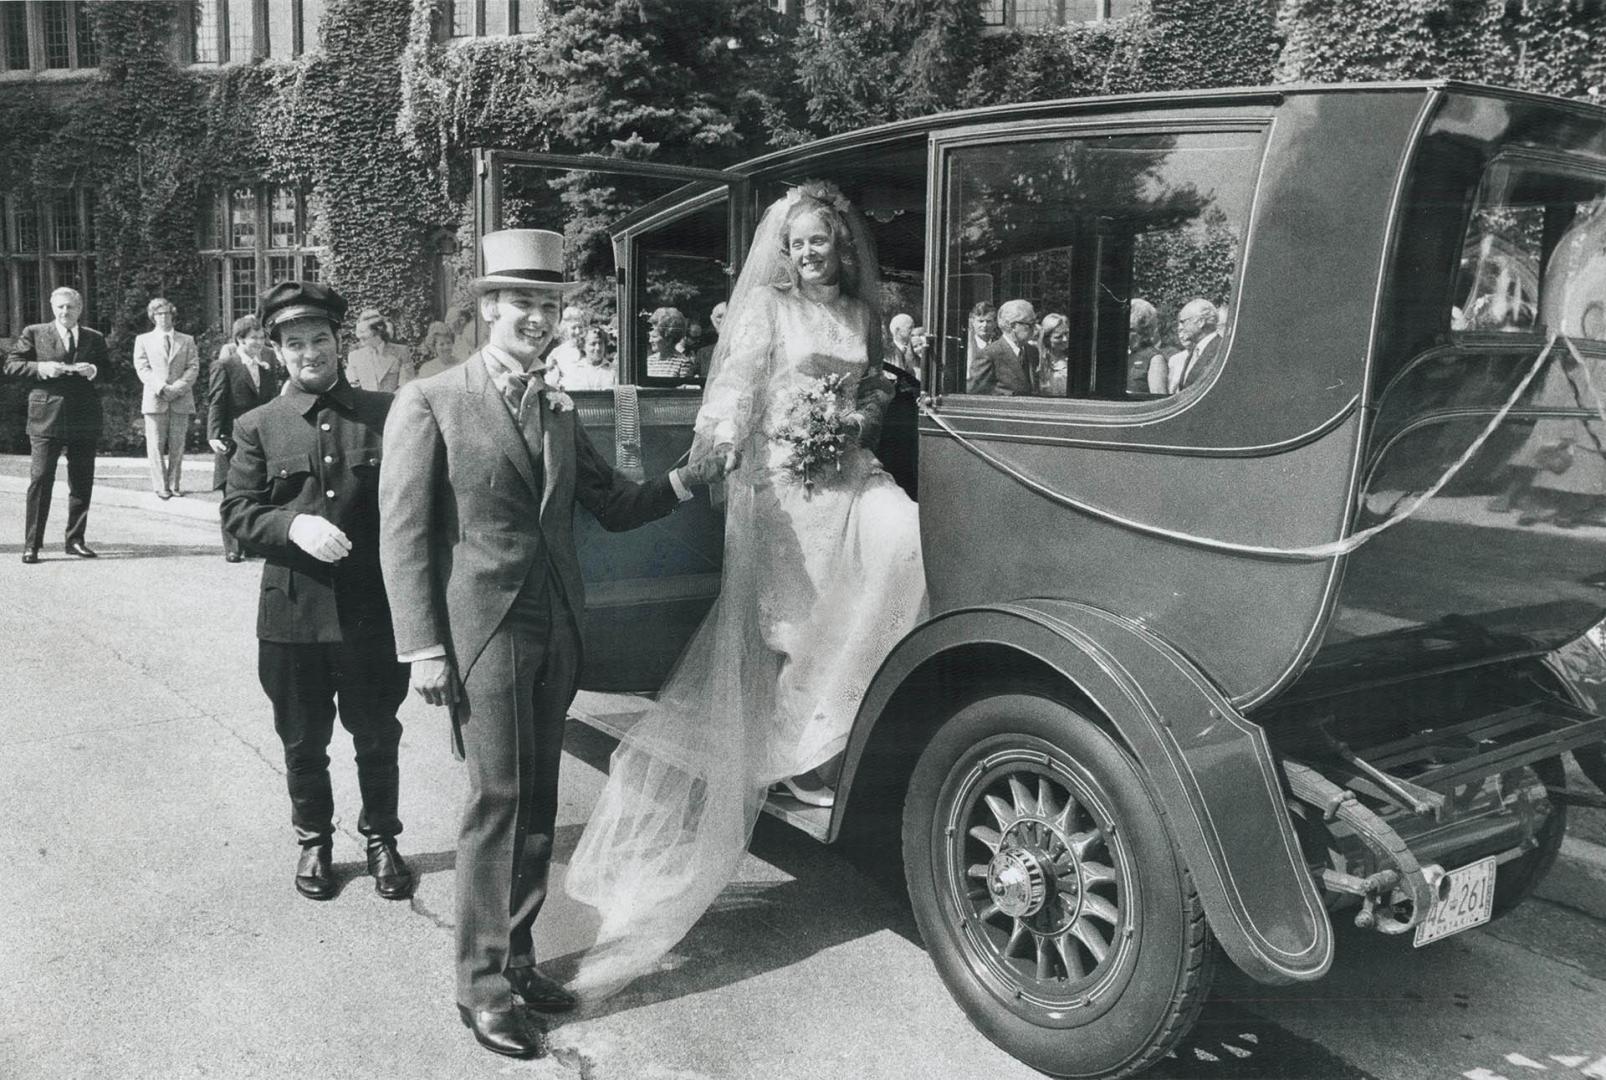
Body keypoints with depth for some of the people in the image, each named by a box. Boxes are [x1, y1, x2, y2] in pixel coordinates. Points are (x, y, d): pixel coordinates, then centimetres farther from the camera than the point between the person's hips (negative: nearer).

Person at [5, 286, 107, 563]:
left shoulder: (95, 339, 14)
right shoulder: (33, 333, 8)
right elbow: (11, 365, 3)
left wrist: (94, 371, -8)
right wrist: (42, 368, -13)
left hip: (85, 420, 3)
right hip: (47, 418, -3)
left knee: (82, 482, 6)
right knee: (40, 479, -4)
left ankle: (75, 540, 17)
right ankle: (31, 544, 0)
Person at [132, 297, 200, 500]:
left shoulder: (187, 341, 16)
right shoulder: (143, 340, 13)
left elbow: (193, 368, 6)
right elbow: (142, 368, 3)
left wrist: (177, 388, -10)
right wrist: (161, 387, -12)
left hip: (181, 400, 1)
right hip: (155, 399, -1)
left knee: (177, 445, 0)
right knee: (156, 445, -4)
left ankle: (175, 485, 6)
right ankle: (160, 486, -2)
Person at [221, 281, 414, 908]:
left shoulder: (385, 414, 1)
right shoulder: (258, 427, 3)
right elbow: (236, 511, 0)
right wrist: (292, 525, -20)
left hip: (371, 608, 0)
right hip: (292, 613, 1)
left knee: (376, 736, 13)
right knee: (303, 741, 15)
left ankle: (381, 838, 32)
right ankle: (313, 840, 35)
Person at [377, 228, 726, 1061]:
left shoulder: (560, 413, 13)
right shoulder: (430, 404, -5)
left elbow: (614, 506, 15)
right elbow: (404, 533, -8)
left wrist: (686, 480, -1)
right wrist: (423, 648, -14)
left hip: (555, 632, 6)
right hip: (482, 630, -6)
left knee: (537, 803, 12)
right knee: (497, 800, -3)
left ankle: (516, 955, 27)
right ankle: (483, 985, 10)